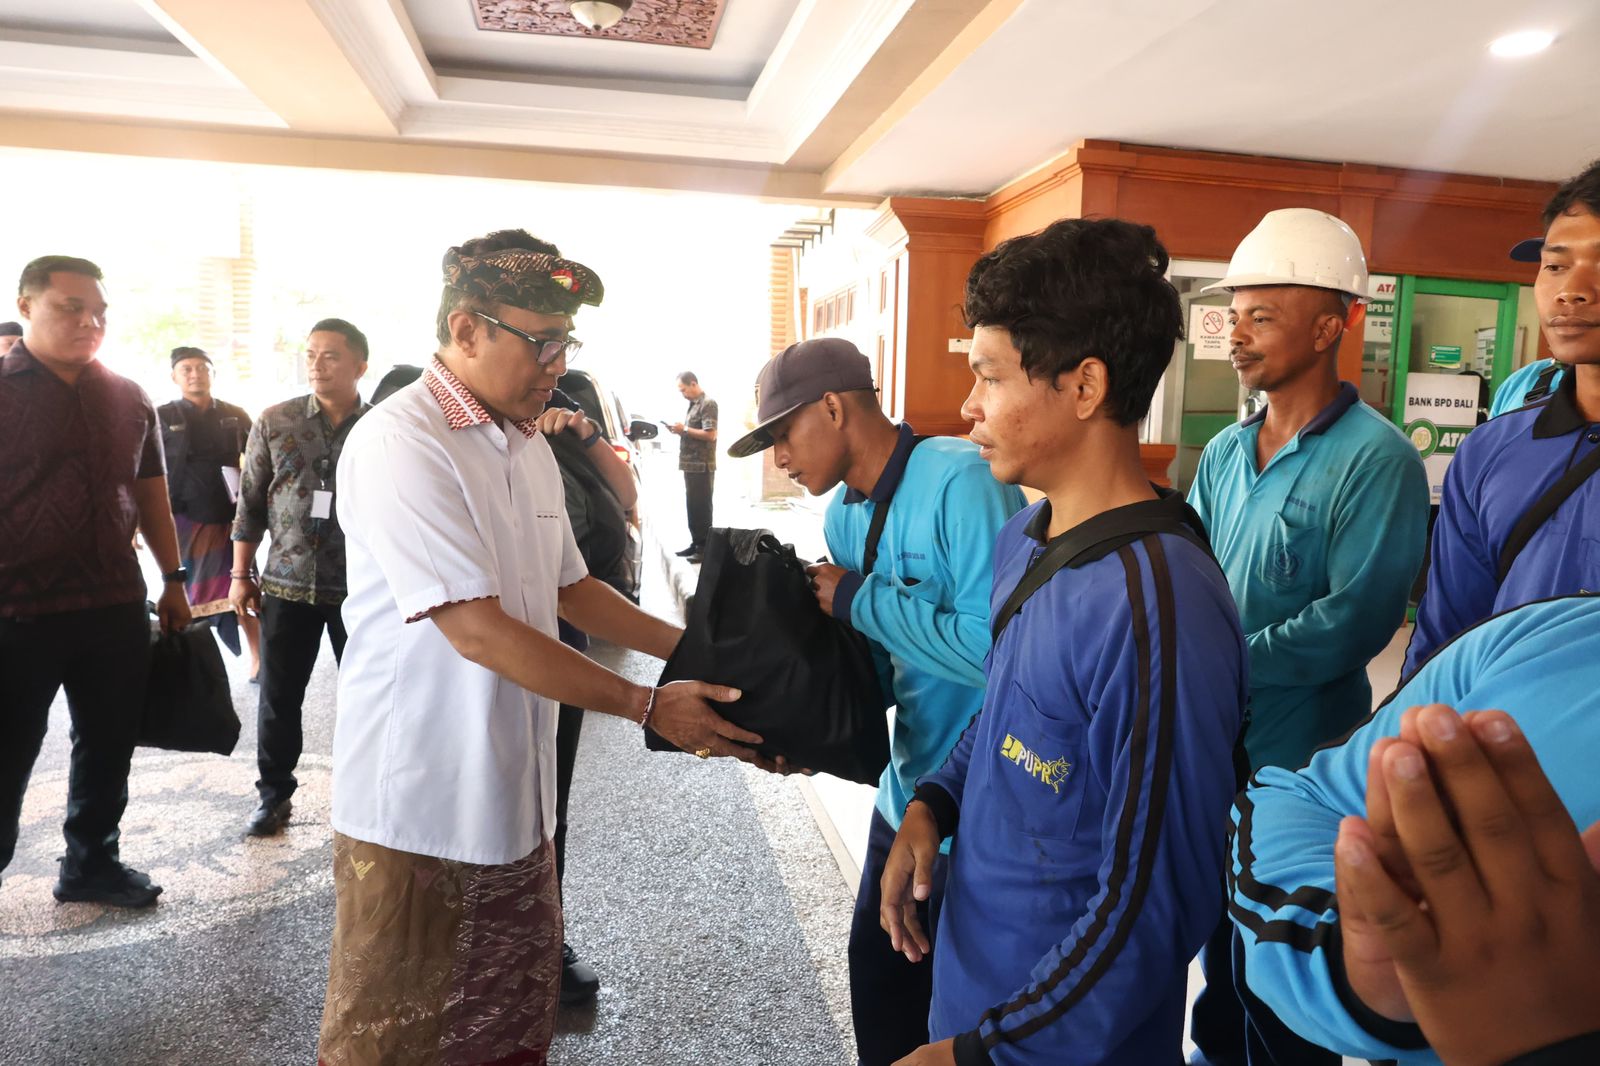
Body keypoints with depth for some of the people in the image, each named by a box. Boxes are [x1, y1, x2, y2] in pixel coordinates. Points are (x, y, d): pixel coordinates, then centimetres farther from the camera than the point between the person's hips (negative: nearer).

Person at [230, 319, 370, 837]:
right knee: (278, 697, 10)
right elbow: (250, 502, 5)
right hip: (286, 583, 1)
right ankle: (274, 793, 28)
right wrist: (241, 574, 5)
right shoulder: (275, 422, 1)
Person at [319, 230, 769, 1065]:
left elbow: (568, 587, 17)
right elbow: (477, 629, -23)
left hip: (513, 799, 8)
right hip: (419, 811, -7)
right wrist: (647, 707, -20)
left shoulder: (530, 445, 10)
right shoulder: (400, 442, -18)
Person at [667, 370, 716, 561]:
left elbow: (710, 435, -19)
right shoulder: (693, 404, 18)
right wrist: (679, 430, 6)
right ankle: (695, 544, 19)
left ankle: (704, 548, -1)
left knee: (702, 508, -5)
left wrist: (684, 429, -14)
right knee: (692, 507, 12)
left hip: (702, 466, -9)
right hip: (691, 464, 9)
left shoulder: (708, 404, -11)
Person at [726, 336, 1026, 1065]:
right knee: (879, 975, 23)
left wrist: (858, 599, -22)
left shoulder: (962, 481, -23)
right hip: (907, 790, 8)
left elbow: (997, 645, -33)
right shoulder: (843, 516, 4)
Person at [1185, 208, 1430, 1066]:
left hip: (1302, 768, -6)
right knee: (1221, 947, 24)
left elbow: (1356, 619, -23)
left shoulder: (1375, 459, -15)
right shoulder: (1225, 452, 6)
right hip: (1209, 749, 6)